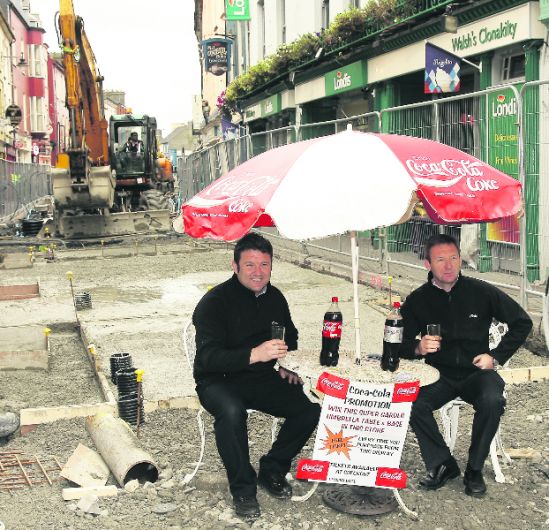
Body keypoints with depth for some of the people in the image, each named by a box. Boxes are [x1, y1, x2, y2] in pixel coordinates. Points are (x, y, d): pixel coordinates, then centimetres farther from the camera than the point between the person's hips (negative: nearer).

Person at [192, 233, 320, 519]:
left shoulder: (275, 297, 6)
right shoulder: (215, 302, -15)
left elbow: (290, 338, 24)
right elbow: (208, 357, -26)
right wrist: (254, 354, -40)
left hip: (263, 378, 6)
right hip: (219, 381, -5)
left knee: (311, 407, -15)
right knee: (231, 412, -37)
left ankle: (272, 470, 7)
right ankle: (243, 488, -15)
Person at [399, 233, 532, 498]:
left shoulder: (481, 292, -4)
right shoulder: (417, 300, -1)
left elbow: (522, 322, 5)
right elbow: (401, 344, 3)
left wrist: (496, 357, -2)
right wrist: (418, 348, -21)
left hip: (476, 372, -1)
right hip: (439, 376, 1)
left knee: (492, 401, -33)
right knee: (412, 404, -28)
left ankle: (475, 470, -9)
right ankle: (443, 464, -5)